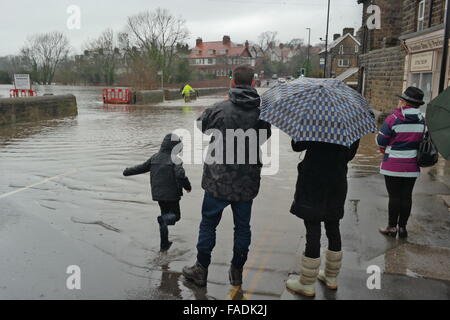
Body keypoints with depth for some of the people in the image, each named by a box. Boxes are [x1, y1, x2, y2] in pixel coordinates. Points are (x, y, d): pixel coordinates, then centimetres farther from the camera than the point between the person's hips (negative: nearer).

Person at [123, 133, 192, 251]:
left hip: (158, 193, 6)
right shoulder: (175, 159, -13)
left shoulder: (155, 158, 4)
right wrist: (188, 186, -10)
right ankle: (163, 219, -24)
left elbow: (142, 167, 12)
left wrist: (128, 172, 28)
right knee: (175, 215, 10)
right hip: (171, 194, -6)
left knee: (165, 216, 19)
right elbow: (180, 175, -26)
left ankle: (164, 244, 22)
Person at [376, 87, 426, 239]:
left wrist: (385, 148, 11)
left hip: (393, 166, -4)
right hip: (412, 166, 4)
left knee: (394, 196, 5)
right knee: (406, 196, 11)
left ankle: (392, 227, 14)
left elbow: (381, 141, -9)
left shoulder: (393, 119, -14)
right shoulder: (422, 120, 2)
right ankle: (402, 227, 20)